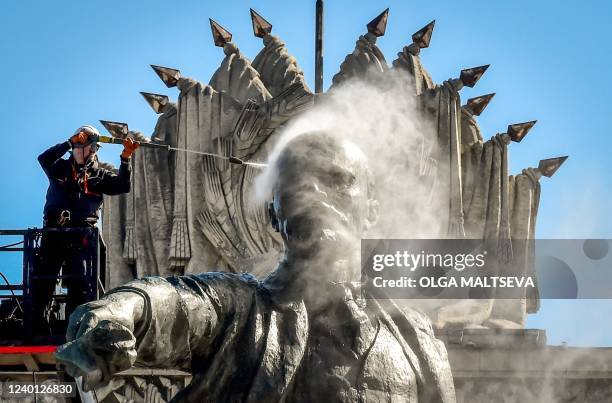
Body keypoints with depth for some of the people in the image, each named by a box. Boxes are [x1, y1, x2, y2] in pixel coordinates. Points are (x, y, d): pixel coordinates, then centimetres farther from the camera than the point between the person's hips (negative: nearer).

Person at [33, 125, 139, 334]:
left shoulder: (99, 175, 14)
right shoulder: (61, 168, 12)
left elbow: (123, 185, 1)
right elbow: (44, 159, -8)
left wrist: (125, 158, -12)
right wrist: (70, 143, -17)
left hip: (79, 236, 0)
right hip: (52, 232, 0)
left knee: (79, 285, -6)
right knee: (42, 281, -2)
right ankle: (39, 328, 1)